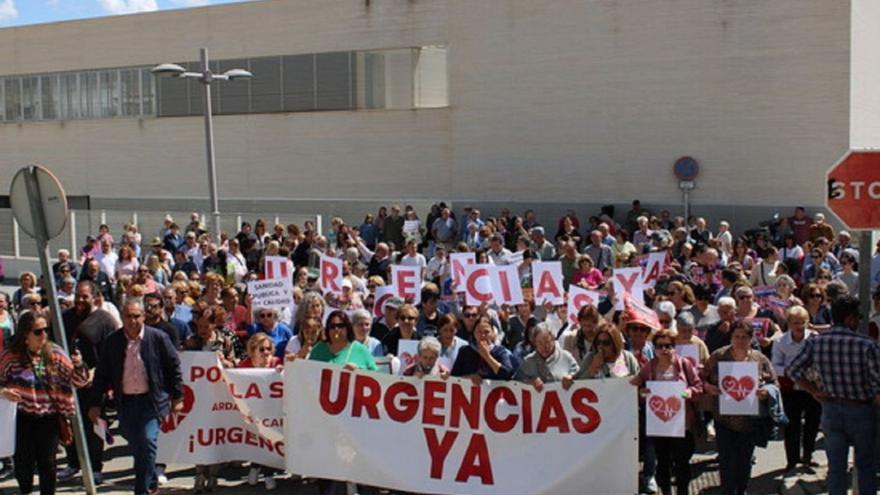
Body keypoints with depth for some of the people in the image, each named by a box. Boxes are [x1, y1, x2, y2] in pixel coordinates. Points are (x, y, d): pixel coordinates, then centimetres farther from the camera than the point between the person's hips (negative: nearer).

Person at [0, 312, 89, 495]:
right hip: (24, 418, 0)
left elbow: (79, 381, -1)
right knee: (23, 463, 7)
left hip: (49, 418, 0)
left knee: (47, 463, 1)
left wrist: (77, 364, -21)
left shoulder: (55, 353, -3)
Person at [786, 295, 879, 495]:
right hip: (861, 411, -3)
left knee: (836, 466, 12)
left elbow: (793, 370, -3)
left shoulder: (815, 342, -7)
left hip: (831, 409, 3)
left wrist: (815, 391, 4)